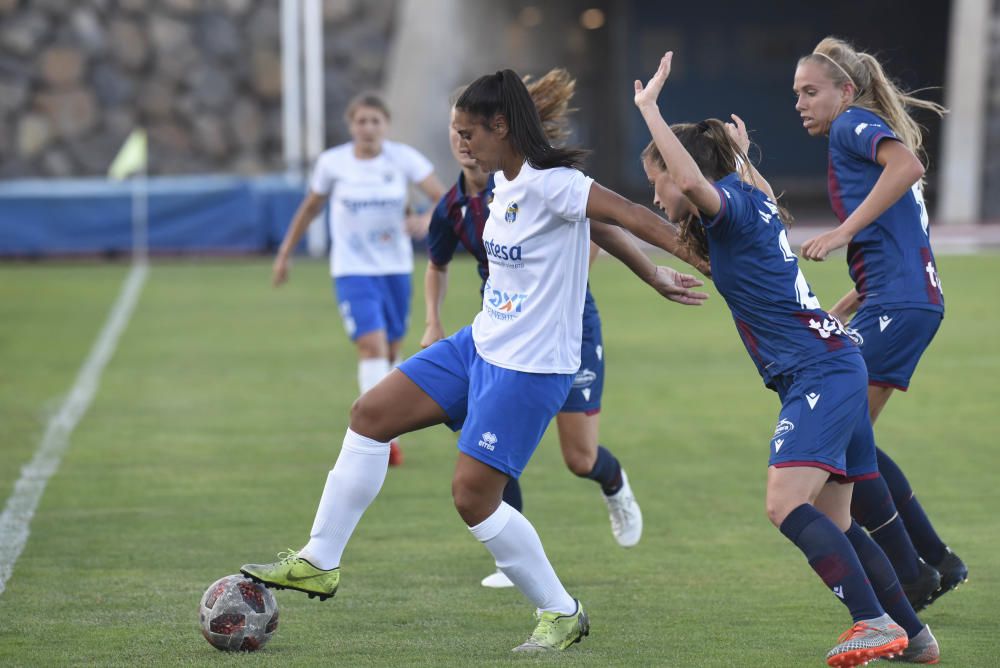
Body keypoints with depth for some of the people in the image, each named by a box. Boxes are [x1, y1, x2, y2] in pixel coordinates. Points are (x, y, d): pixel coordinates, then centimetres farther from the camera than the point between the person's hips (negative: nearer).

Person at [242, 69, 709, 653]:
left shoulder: (550, 182, -20)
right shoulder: (505, 183, 8)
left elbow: (627, 215, -25)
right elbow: (604, 229, 15)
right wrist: (655, 278, 13)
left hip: (532, 367, -10)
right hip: (482, 344, 10)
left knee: (472, 494, -10)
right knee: (371, 414, 5)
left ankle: (562, 614, 8)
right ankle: (320, 563, 14)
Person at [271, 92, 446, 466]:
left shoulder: (403, 159, -6)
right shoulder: (332, 163, -5)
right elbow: (310, 208, 11)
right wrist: (285, 253, 14)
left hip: (395, 267, 2)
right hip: (352, 270, -2)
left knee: (391, 351, 12)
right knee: (372, 345, -20)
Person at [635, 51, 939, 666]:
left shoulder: (730, 203, -9)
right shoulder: (755, 199, 17)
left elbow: (694, 180, -33)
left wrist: (649, 105, -24)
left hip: (820, 372, -10)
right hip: (838, 366, 10)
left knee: (787, 506, -22)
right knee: (833, 524, 13)